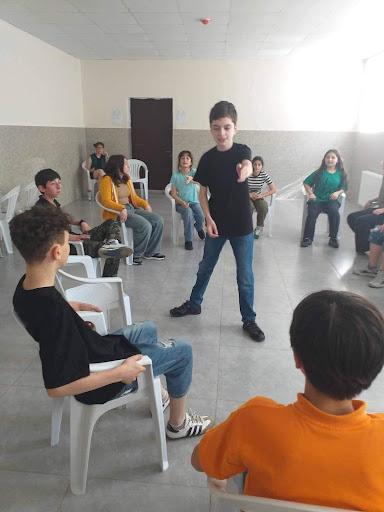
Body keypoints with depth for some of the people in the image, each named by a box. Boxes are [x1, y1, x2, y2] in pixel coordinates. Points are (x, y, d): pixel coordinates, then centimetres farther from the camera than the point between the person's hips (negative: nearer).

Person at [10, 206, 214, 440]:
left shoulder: (25, 287, -11)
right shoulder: (53, 309, -39)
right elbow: (57, 385, -36)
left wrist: (74, 307, 9)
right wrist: (120, 373, -28)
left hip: (94, 354, 9)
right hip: (100, 382, -8)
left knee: (148, 329, 28)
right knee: (182, 350, 5)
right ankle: (178, 424, 27)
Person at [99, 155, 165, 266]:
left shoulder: (127, 178, 17)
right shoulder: (107, 180, -8)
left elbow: (134, 196, 22)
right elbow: (106, 201, -17)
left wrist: (145, 204, 4)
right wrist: (122, 208, -32)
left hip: (132, 208, 8)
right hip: (116, 213, -8)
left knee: (158, 221, -6)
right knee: (145, 225, -28)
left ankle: (151, 252, 4)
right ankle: (135, 255, -10)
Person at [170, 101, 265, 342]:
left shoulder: (242, 151, -9)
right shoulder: (207, 158, -2)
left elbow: (248, 166, -33)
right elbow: (202, 192, 3)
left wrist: (245, 170, -58)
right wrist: (208, 218, -11)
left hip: (242, 225, -2)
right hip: (216, 223, 3)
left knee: (245, 276, 6)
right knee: (205, 267, 19)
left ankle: (249, 320, 23)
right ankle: (194, 304, 41)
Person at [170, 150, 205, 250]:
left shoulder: (194, 172, -3)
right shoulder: (175, 175, -2)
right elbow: (173, 194, -2)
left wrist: (192, 179, -49)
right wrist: (182, 202, -19)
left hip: (194, 202, 1)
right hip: (181, 203, -1)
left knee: (201, 216, -26)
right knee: (188, 212, -34)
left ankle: (199, 228, 16)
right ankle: (188, 240, -17)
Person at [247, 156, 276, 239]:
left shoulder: (264, 175, -8)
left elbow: (273, 190, -6)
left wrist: (261, 195, -17)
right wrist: (249, 194, -22)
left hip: (258, 197, 2)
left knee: (264, 206, -30)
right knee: (250, 206, -35)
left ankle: (259, 227, -9)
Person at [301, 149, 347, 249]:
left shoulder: (341, 174, 8)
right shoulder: (320, 172, 6)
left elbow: (343, 188, 15)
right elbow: (306, 183, 10)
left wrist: (337, 192, -7)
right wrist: (310, 193, -5)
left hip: (331, 200, 0)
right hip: (317, 199, 0)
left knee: (334, 212, -31)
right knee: (312, 213, -29)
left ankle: (333, 238, -18)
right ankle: (308, 238, -17)